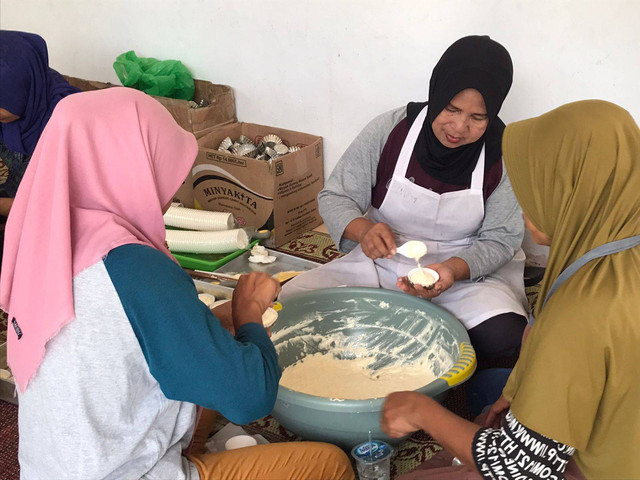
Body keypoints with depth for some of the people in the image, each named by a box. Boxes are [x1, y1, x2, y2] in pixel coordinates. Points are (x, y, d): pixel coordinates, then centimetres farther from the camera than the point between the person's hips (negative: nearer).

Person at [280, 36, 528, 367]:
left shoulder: (502, 156, -10)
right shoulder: (390, 130, -10)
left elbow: (501, 239, -6)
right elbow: (335, 197, -5)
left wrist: (453, 270, -28)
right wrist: (363, 230, -29)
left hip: (470, 269, -1)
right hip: (381, 262, 1)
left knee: (503, 340, -32)